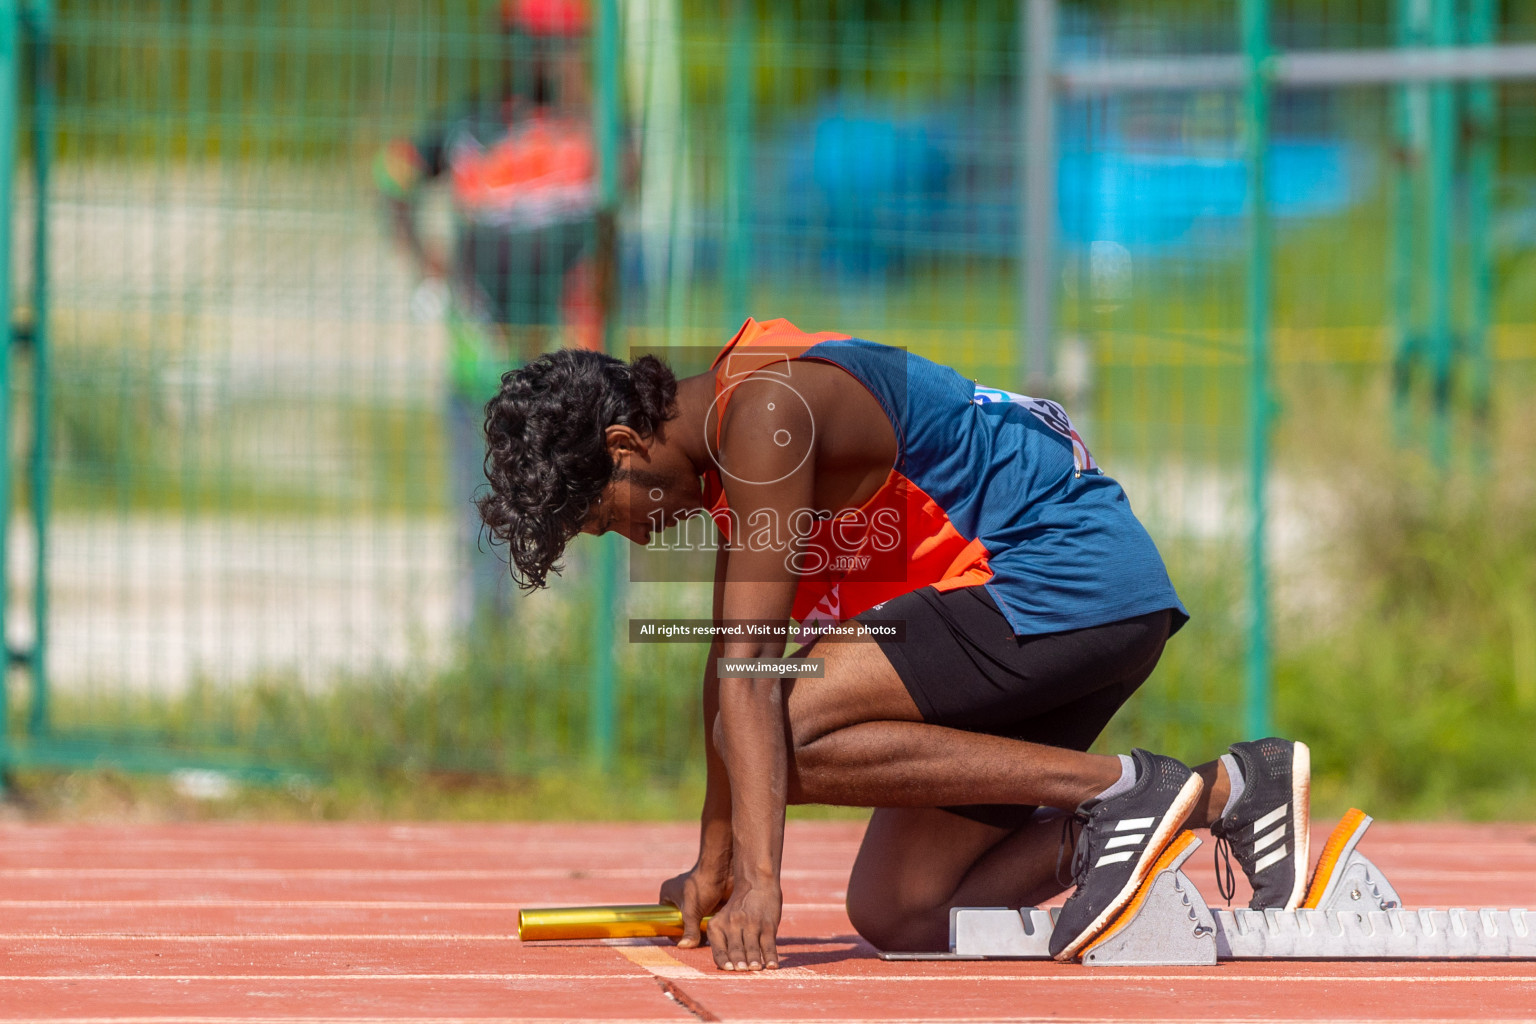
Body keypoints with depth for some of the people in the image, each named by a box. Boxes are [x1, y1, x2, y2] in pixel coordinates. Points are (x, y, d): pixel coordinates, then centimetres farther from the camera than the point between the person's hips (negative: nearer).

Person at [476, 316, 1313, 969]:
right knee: (897, 916, 5)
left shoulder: (765, 412, -17)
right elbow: (732, 662, 21)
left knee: (787, 734, -22)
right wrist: (713, 866, 24)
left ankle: (1119, 791, -18)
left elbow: (749, 667, -23)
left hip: (1071, 582, -10)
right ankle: (1221, 795, 6)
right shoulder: (726, 435, 14)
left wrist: (757, 881, -28)